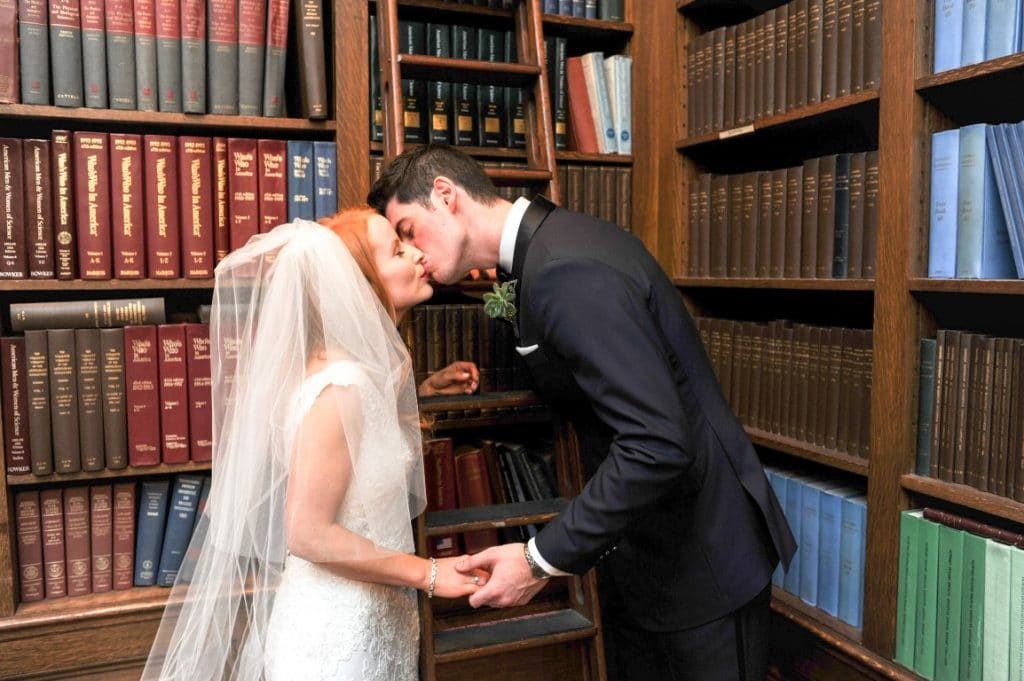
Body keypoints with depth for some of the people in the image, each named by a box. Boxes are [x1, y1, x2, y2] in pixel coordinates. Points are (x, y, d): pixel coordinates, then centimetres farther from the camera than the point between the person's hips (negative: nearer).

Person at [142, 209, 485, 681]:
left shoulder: (365, 370, 1)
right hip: (337, 633, -8)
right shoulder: (341, 387, -25)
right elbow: (310, 534, -26)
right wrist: (427, 574, -18)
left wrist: (424, 390, 9)